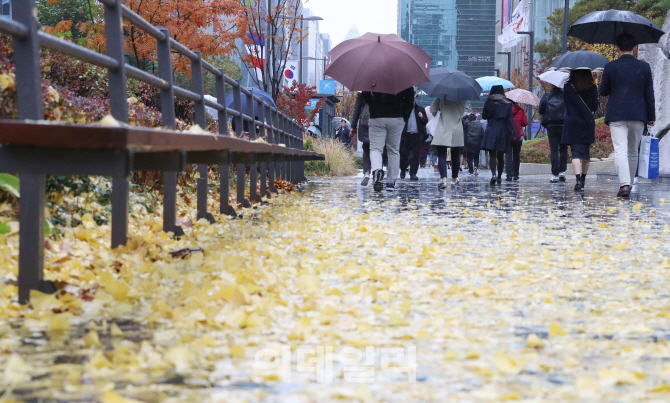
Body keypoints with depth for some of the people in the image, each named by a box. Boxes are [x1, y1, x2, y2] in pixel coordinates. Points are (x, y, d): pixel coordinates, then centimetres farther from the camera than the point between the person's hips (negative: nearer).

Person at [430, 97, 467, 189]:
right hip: (457, 130, 2)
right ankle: (454, 179, 25)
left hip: (443, 130, -2)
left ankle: (444, 179, -24)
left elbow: (432, 110, -2)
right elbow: (462, 112, 7)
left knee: (441, 156, -6)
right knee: (455, 157, 14)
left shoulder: (441, 97, -5)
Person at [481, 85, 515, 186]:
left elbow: (484, 116, 7)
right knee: (500, 156, 11)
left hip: (491, 131, -2)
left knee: (492, 155, -7)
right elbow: (510, 118, -2)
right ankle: (499, 177, 18)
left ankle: (493, 174, -28)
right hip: (503, 131, 2)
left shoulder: (489, 102, 1)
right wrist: (512, 132, -5)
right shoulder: (507, 104, 4)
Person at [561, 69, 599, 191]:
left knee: (575, 153, -6)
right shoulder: (592, 88, 0)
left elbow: (566, 104, 3)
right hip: (588, 124, 2)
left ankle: (578, 179, -23)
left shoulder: (568, 87, -3)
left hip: (572, 124, -2)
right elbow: (594, 107, 2)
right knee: (586, 152, 14)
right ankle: (583, 179, 21)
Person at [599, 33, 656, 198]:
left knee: (620, 150, -9)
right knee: (633, 152, 16)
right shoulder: (644, 67, 2)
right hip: (638, 116, 2)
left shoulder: (610, 67, -4)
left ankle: (624, 184, -25)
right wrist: (651, 116, 12)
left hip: (616, 115, -2)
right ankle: (629, 183, 22)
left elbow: (603, 91, 5)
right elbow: (649, 95, 4)